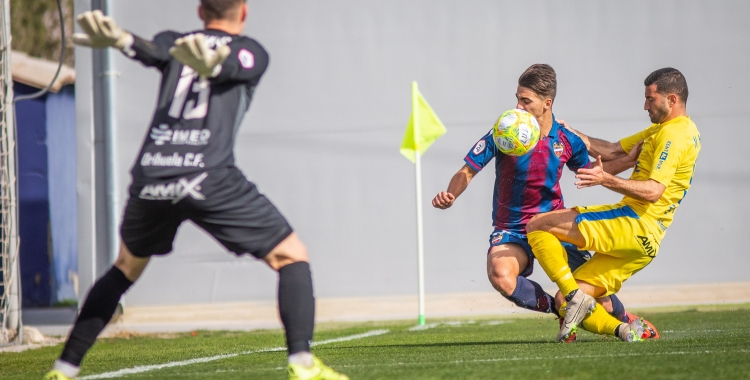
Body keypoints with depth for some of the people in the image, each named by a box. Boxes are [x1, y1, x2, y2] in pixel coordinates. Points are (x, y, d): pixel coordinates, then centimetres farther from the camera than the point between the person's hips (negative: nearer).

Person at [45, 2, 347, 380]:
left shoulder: (174, 43, 21)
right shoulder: (252, 53, 14)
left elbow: (151, 51, -4)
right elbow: (232, 66, -10)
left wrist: (120, 39, -28)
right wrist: (210, 64, -36)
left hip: (149, 176, 4)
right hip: (208, 179, -4)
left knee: (127, 267, 28)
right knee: (291, 257, 7)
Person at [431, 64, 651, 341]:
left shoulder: (566, 141, -4)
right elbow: (467, 172, -6)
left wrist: (629, 161, 2)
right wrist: (450, 195, -27)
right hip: (512, 231, -2)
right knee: (500, 275, -34)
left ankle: (625, 319, 32)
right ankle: (559, 309, -8)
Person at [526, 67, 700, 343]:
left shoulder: (674, 134, -10)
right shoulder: (663, 129, 22)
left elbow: (653, 191, -22)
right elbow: (613, 150, 26)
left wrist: (607, 180, -33)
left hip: (633, 224, -10)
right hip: (643, 240, 10)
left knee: (537, 226, -10)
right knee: (565, 302, 5)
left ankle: (575, 295, -18)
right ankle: (623, 329, -8)